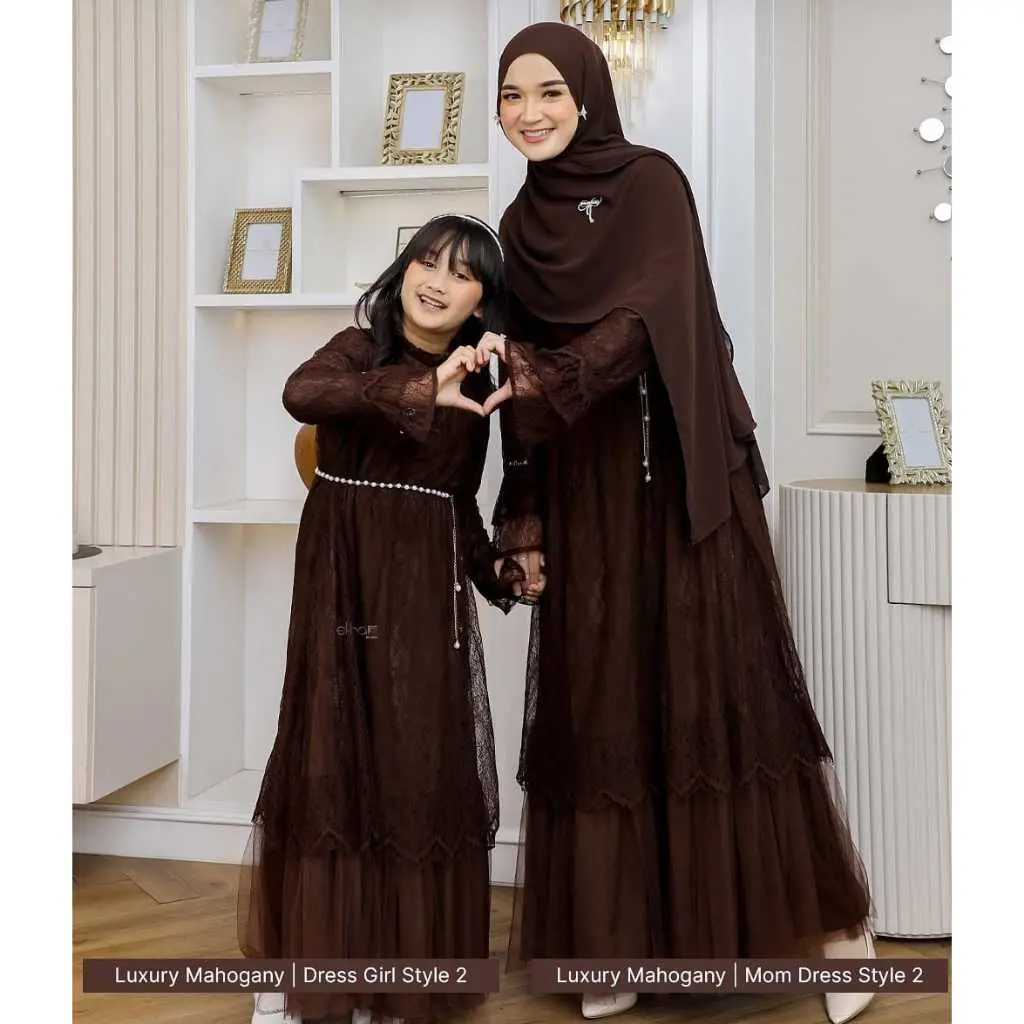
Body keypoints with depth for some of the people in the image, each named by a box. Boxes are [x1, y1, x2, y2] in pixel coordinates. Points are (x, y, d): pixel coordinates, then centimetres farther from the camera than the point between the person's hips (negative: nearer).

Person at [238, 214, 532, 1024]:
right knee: (337, 759, -3)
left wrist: (500, 577, 6)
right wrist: (418, 390, -37)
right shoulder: (361, 348, -4)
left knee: (424, 768, 6)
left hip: (430, 591, 5)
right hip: (348, 582, -4)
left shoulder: (474, 386, 11)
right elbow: (301, 394, -27)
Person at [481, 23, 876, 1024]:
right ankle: (627, 939, 14)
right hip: (584, 495, 5)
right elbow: (523, 388, 11)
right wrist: (524, 521, 5)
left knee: (722, 685, -3)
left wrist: (541, 377, -34)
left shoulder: (651, 183, -3)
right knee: (600, 704, 3)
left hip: (678, 478, -4)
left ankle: (831, 920, 13)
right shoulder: (520, 224, 12)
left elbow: (646, 317, -18)